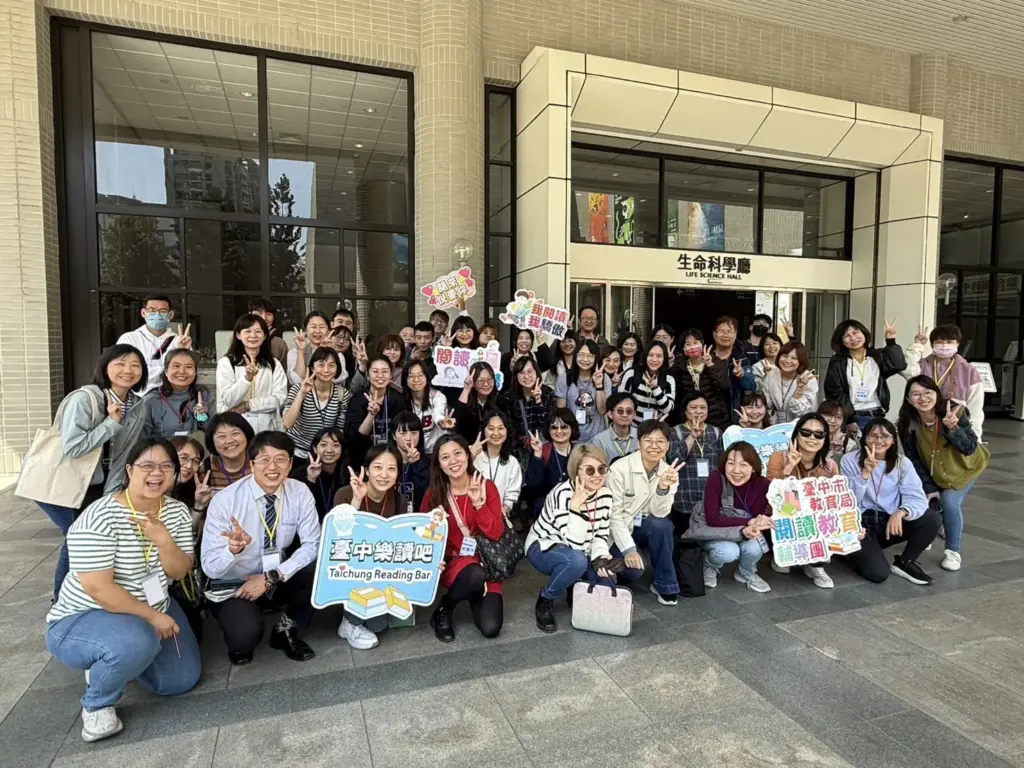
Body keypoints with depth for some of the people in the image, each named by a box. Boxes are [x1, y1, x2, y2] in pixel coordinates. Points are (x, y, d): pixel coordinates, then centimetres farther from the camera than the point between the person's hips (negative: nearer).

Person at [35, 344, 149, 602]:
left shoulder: (138, 410, -3)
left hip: (94, 487, 6)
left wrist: (111, 497, -5)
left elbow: (123, 457, 0)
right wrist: (112, 422, -27)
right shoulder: (84, 398, -23)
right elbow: (72, 447, -29)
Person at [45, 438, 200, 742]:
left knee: (183, 680, 4)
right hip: (82, 618, -7)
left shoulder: (177, 512, -5)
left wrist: (163, 539, -27)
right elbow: (98, 588, -28)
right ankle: (97, 704, -4)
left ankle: (109, 661, 29)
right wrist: (152, 617, -21)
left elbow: (179, 572, -6)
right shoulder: (100, 518, -26)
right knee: (137, 642, -38)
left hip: (150, 609, 7)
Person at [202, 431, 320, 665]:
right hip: (232, 587, -3)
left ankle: (285, 630, 2)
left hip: (277, 580, 3)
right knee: (245, 633, -32)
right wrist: (233, 549, -43)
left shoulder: (300, 492, -12)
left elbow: (313, 545, -12)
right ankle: (241, 638, 7)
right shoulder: (225, 500, -20)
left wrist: (272, 577, -23)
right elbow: (210, 567, -20)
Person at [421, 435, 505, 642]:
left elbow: (496, 533, -12)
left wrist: (479, 503, -25)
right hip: (452, 562, -1)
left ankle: (476, 597, 19)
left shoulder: (486, 487, -6)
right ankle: (443, 610, -5)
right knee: (475, 576, -37)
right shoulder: (434, 493, -4)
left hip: (485, 562, 1)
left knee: (490, 629, -15)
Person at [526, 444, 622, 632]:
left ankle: (575, 588, 17)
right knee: (576, 560, -36)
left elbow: (600, 535, -4)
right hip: (543, 548, -6)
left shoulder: (605, 495, -9)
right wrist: (576, 505, -42)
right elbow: (574, 543, -34)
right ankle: (545, 601, -8)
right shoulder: (563, 494, -30)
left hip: (577, 552, 7)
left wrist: (600, 558, -25)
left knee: (606, 575, -16)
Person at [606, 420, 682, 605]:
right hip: (619, 530, -3)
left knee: (662, 525, -30)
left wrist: (663, 487, -33)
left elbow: (660, 513, -16)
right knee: (633, 567, -29)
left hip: (647, 528, 4)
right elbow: (613, 514, -18)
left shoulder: (669, 472, -7)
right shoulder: (620, 469, -20)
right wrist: (629, 549, -25)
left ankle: (664, 584, -10)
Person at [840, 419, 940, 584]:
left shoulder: (902, 463, 1)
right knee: (878, 573, -24)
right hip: (859, 524, -4)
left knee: (932, 518, -20)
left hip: (890, 522, 4)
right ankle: (857, 552, 11)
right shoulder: (850, 460, -8)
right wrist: (865, 473, -28)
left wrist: (900, 513, -34)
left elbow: (917, 498, -13)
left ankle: (905, 562, 2)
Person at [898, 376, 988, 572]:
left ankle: (953, 552, -3)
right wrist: (929, 489, -14)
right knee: (928, 504, -9)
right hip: (934, 474, 3)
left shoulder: (955, 412, -28)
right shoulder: (909, 425, -22)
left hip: (964, 468, -2)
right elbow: (915, 462, -12)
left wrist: (953, 429, -44)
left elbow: (970, 448, -27)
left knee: (949, 502, -23)